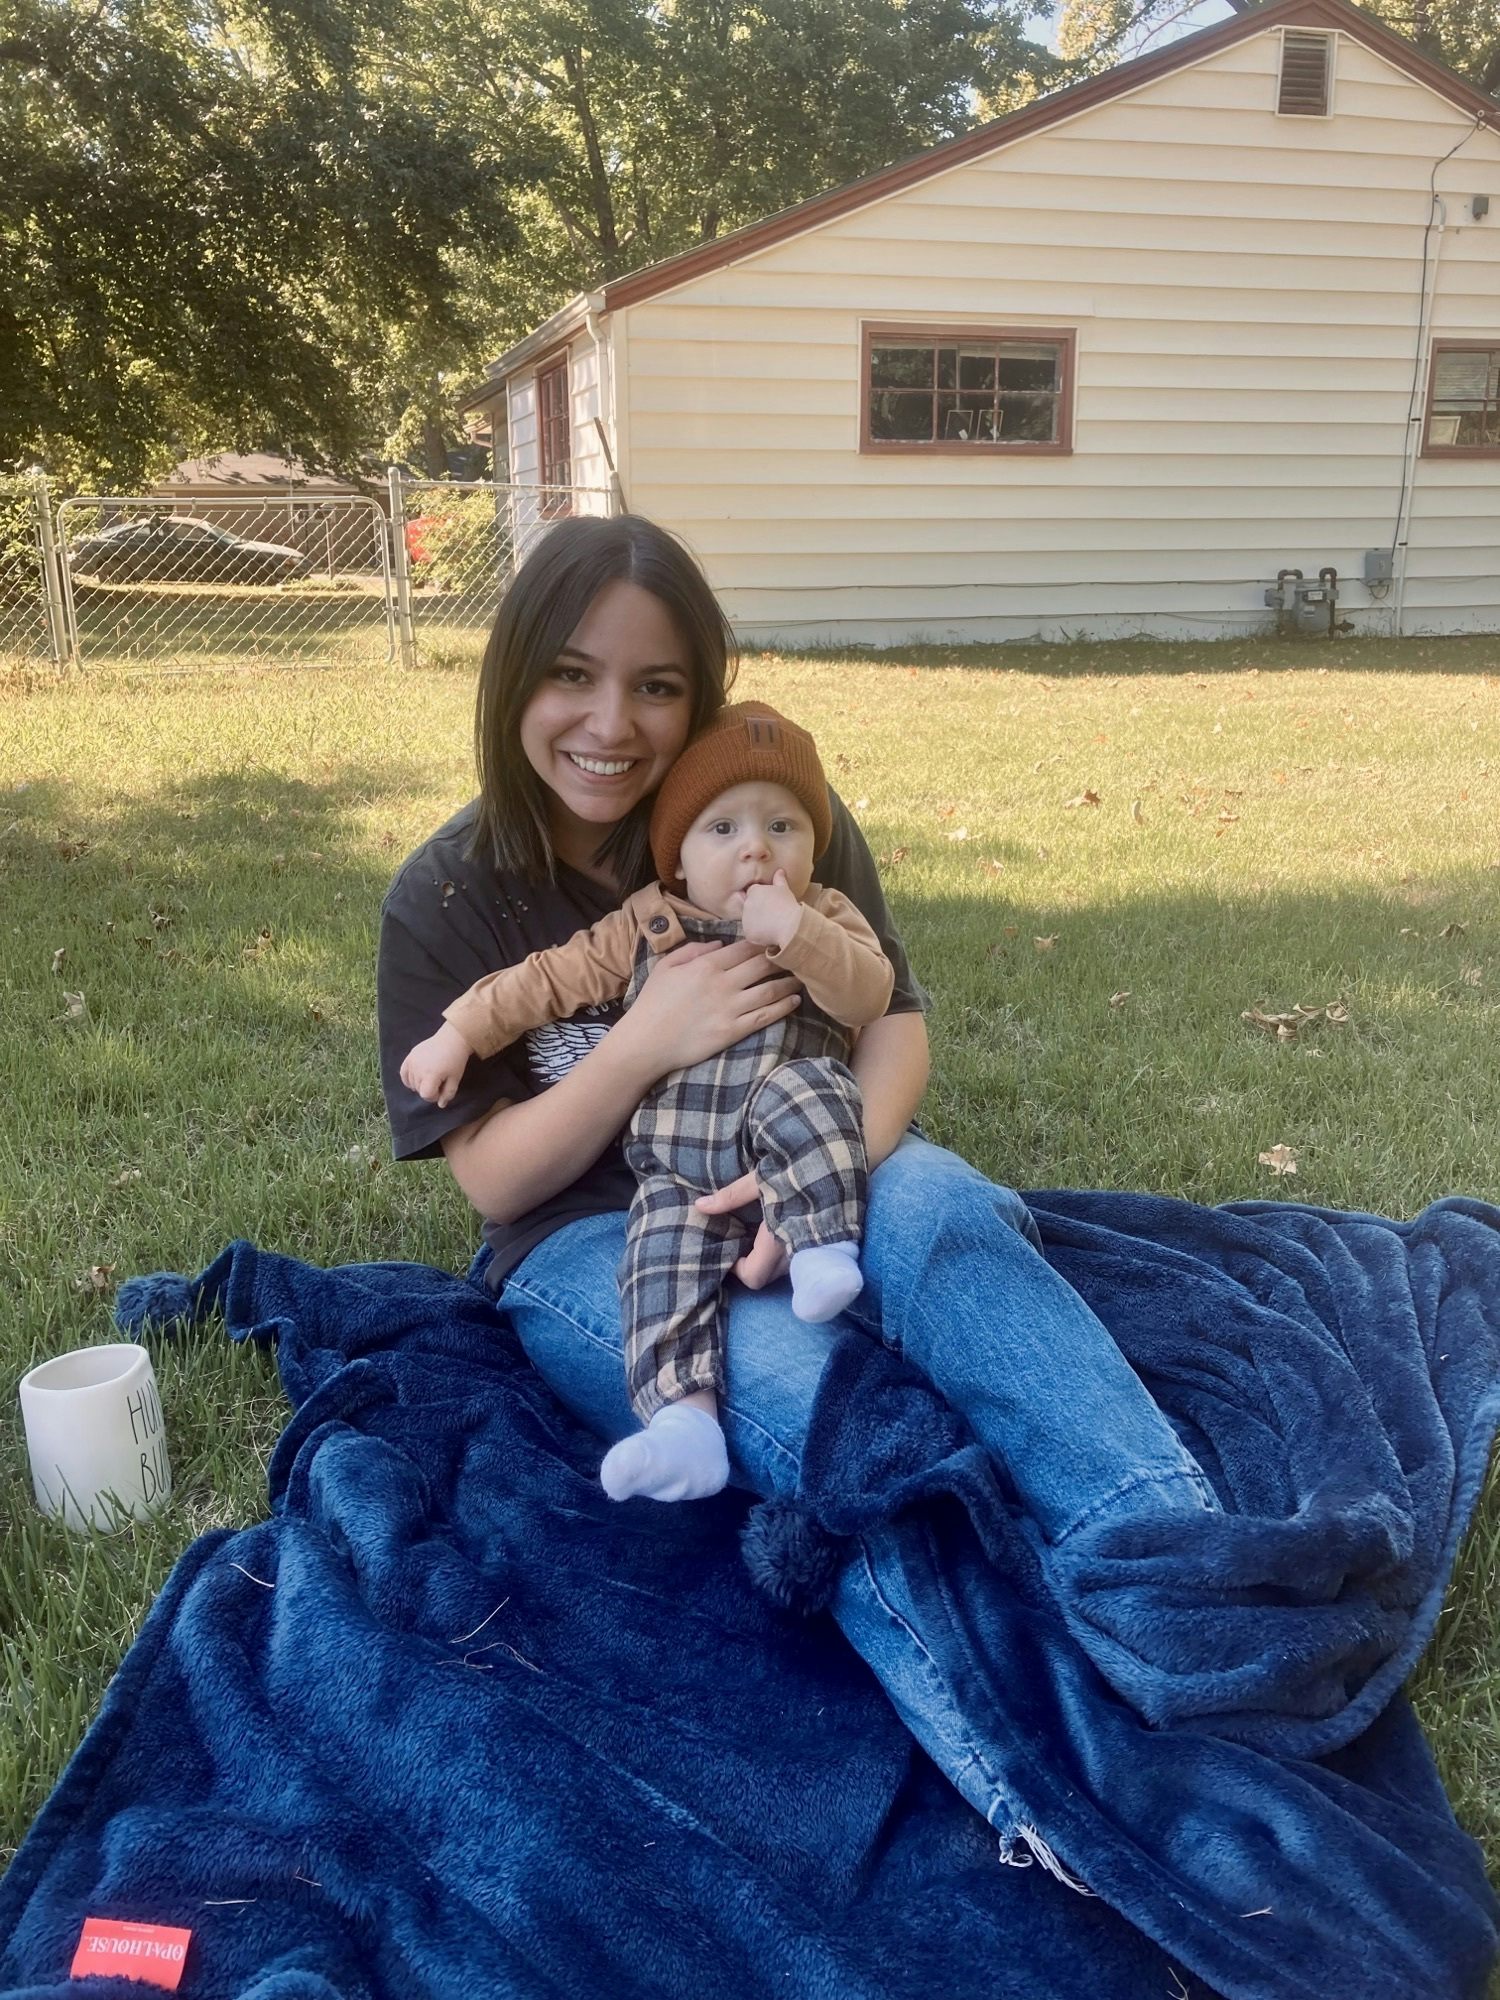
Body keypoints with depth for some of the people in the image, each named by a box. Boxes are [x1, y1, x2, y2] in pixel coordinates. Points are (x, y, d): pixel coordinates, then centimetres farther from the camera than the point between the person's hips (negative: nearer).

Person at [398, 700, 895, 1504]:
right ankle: (683, 1418, -27)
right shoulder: (644, 925, 11)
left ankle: (826, 1246, -31)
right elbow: (548, 978, 16)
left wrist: (796, 933, -22)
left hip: (793, 1159, -1)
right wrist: (461, 1031, 10)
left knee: (801, 1092, -32)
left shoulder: (826, 918, 9)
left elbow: (870, 994, -9)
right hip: (676, 1171, 2)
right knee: (664, 1265, -21)